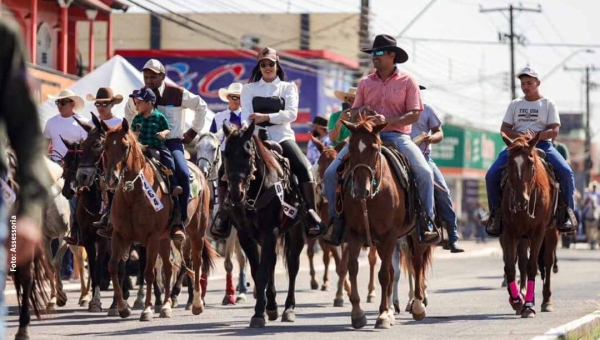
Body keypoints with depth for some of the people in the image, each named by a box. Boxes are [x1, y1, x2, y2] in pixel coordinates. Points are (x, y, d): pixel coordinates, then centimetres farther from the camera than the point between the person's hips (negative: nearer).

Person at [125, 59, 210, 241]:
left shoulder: (178, 94, -4)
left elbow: (202, 107, 10)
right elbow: (129, 114, 28)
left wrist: (193, 131, 10)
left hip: (172, 143, -3)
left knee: (182, 174, -30)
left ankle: (179, 222, -23)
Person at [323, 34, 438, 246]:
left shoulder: (407, 81, 3)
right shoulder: (365, 83, 13)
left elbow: (414, 115, -4)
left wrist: (388, 121, -18)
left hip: (397, 136, -3)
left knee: (424, 172, -27)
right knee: (331, 173, -13)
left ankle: (427, 222, -15)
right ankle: (337, 220, -2)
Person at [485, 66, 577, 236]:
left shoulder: (548, 104, 8)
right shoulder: (515, 104, 16)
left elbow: (554, 130, -2)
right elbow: (504, 129, 9)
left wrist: (535, 135, -20)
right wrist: (519, 134, -13)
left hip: (542, 144, -2)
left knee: (566, 172, -26)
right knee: (492, 175, -17)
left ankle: (567, 211, -13)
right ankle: (496, 212, -1)